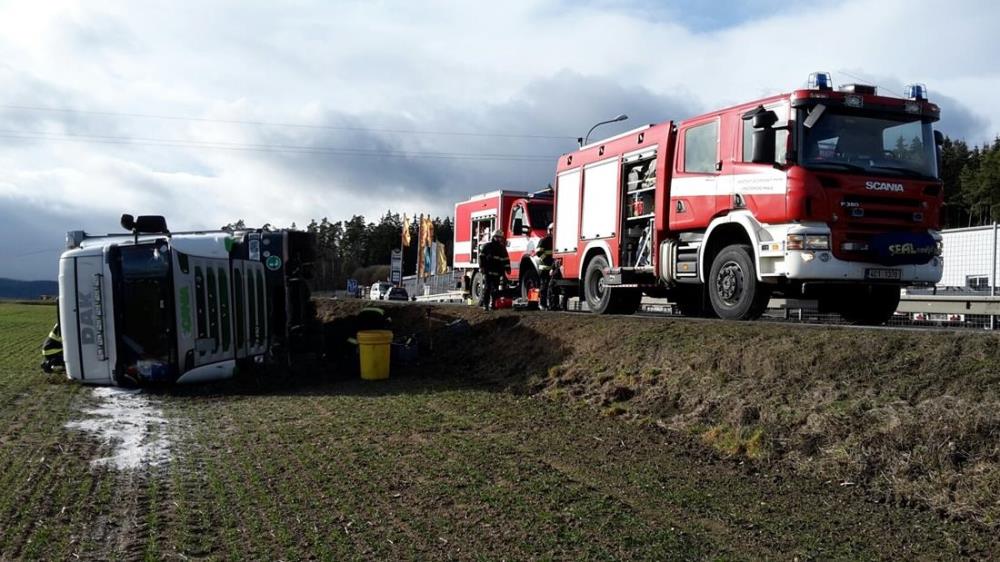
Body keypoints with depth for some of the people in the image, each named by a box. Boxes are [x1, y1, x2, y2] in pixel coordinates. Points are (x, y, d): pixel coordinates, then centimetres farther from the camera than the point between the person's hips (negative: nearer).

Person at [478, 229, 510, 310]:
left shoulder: (502, 248, 17)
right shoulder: (487, 246, 5)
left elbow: (506, 259, 17)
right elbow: (481, 257, 0)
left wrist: (508, 269, 9)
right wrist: (482, 267, -9)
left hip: (497, 272, 4)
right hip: (488, 271, -4)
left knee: (495, 289, 3)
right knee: (487, 288, -8)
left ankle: (492, 304, 11)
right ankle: (485, 304, -6)